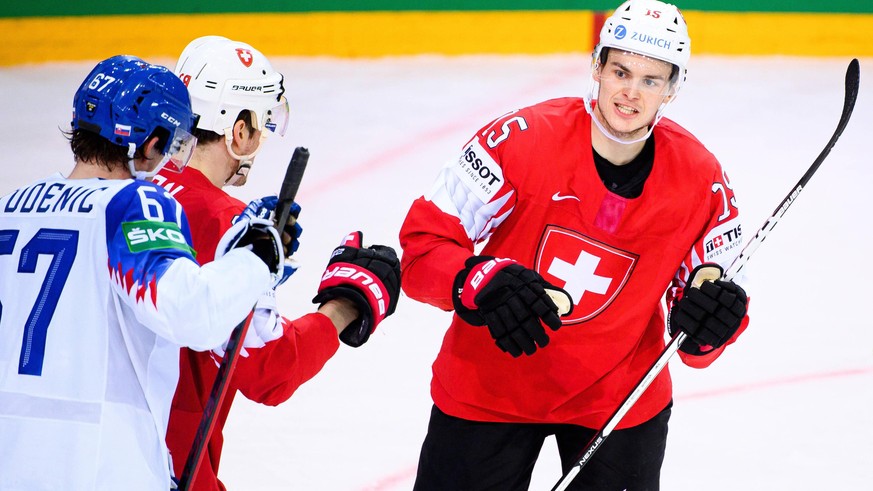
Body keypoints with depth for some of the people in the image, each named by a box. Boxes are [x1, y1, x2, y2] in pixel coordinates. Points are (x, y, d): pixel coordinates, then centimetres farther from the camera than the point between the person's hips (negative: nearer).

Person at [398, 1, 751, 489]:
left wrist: (710, 322, -26)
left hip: (617, 394, 2)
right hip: (488, 388, -2)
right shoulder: (521, 140, -20)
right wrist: (484, 285, -35)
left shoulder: (700, 179, -11)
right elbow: (424, 242, -17)